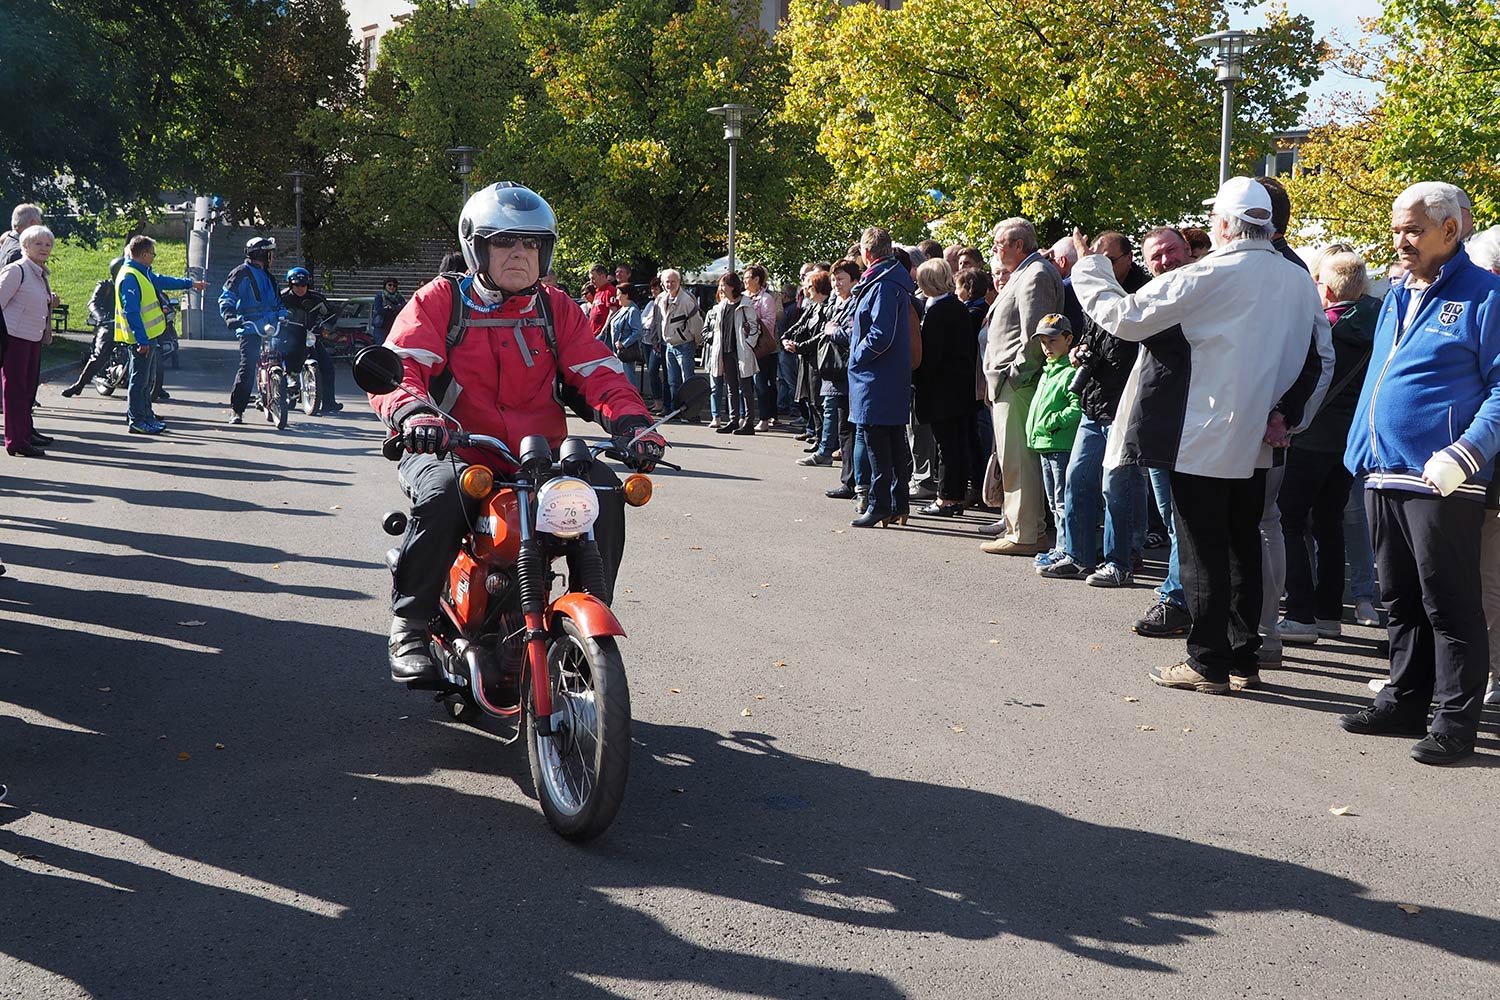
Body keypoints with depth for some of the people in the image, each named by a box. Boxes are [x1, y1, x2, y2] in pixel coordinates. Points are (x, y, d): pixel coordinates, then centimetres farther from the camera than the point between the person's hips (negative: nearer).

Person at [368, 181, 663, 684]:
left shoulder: (556, 308, 14)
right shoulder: (440, 300, 3)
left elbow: (600, 371, 6)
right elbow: (397, 364, -11)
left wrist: (632, 422, -15)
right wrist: (411, 411, -34)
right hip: (451, 453, -3)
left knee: (604, 491, -21)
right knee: (443, 492, -36)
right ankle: (409, 625, -17)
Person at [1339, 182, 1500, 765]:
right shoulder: (1396, 296, 18)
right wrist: (1359, 451, 18)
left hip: (1440, 482, -8)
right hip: (1383, 477, 8)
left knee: (1449, 606, -1)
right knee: (1400, 601, 15)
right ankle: (1406, 702, 26)